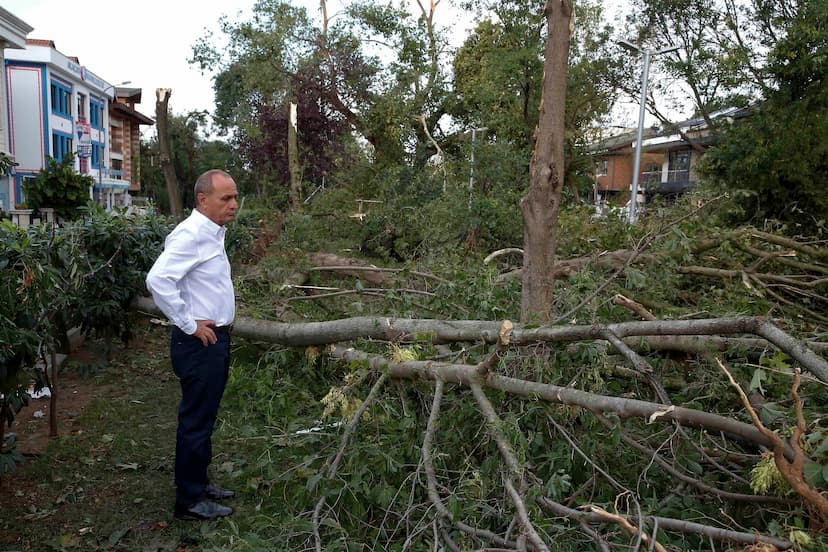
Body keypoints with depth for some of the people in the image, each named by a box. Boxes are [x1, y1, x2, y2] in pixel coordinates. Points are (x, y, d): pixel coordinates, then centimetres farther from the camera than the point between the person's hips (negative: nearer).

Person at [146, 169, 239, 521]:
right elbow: (158, 280, -30)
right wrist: (190, 324, -22)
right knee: (196, 421, 2)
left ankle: (199, 483, 34)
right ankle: (189, 502, 16)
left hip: (216, 339, 10)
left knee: (205, 417, 19)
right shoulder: (191, 234, -19)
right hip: (200, 343, -10)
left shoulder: (213, 233, 12)